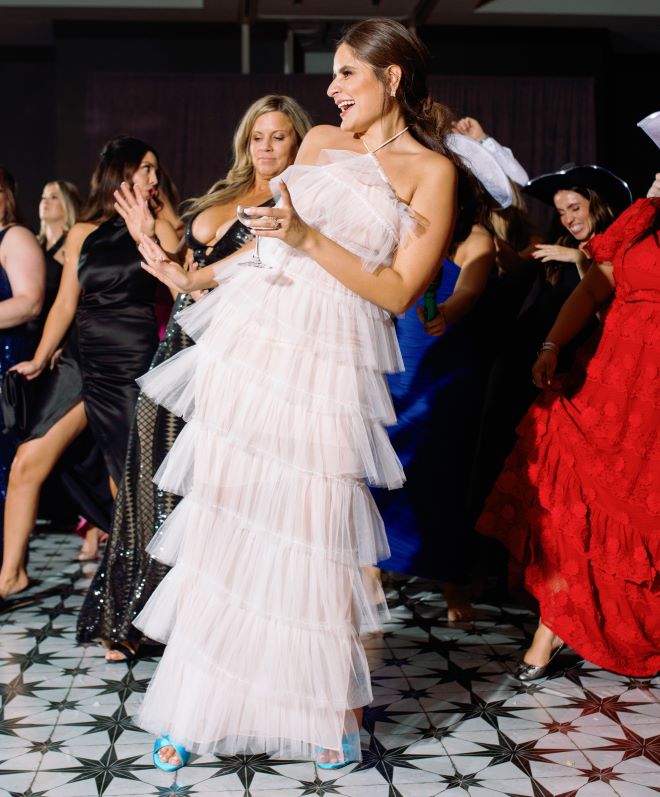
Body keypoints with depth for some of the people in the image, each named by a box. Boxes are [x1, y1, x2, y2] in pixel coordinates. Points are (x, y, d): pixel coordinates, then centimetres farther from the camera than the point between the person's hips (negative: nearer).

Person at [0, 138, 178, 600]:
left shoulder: (159, 228, 2)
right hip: (85, 365, 4)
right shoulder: (84, 233, 11)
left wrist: (145, 235, -18)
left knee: (127, 484, 0)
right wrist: (39, 360, 11)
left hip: (134, 369, -3)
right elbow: (66, 305, 13)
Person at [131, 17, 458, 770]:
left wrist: (310, 240, -15)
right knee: (222, 519, 5)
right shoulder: (319, 141, 15)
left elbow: (398, 291, -8)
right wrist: (190, 277, 14)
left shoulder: (431, 169, 0)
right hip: (248, 336, 5)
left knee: (312, 532, -2)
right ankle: (195, 706, 16)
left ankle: (334, 706, 20)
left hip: (327, 359, -4)